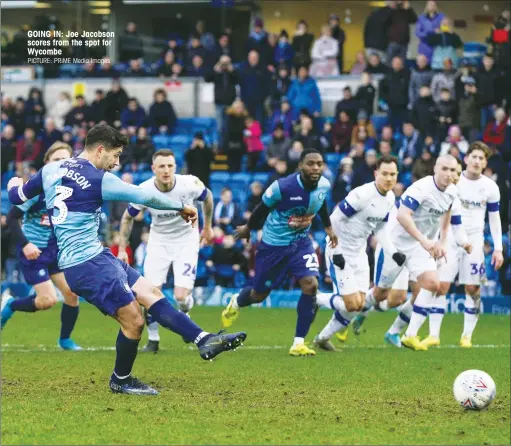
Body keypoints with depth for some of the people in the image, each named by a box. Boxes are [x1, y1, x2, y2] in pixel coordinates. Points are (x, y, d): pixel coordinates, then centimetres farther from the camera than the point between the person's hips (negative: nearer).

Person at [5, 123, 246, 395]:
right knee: (134, 321, -7)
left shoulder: (50, 170, 8)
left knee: (151, 294, 7)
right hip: (87, 263, -10)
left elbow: (17, 196, 20)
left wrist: (14, 184, 43)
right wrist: (182, 207, 7)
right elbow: (147, 197, -9)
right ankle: (121, 381, 15)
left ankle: (205, 341, 1)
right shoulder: (98, 179, -13)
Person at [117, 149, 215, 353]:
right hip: (159, 241, 1)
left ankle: (184, 316, 26)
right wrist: (122, 249, -2)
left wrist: (207, 227, 12)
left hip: (186, 240, -1)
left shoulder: (190, 185, -23)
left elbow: (207, 197, 2)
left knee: (181, 296, -12)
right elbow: (127, 217, -1)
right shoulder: (144, 191, -20)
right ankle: (153, 339, 10)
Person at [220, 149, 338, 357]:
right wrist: (248, 228, 6)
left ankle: (299, 343, -8)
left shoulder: (324, 185, -12)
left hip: (301, 243, 4)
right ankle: (235, 303, 49)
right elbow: (263, 208, -9)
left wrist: (328, 227, 24)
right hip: (274, 245, -4)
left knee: (310, 285, -18)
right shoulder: (283, 187, -28)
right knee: (259, 294, 11)